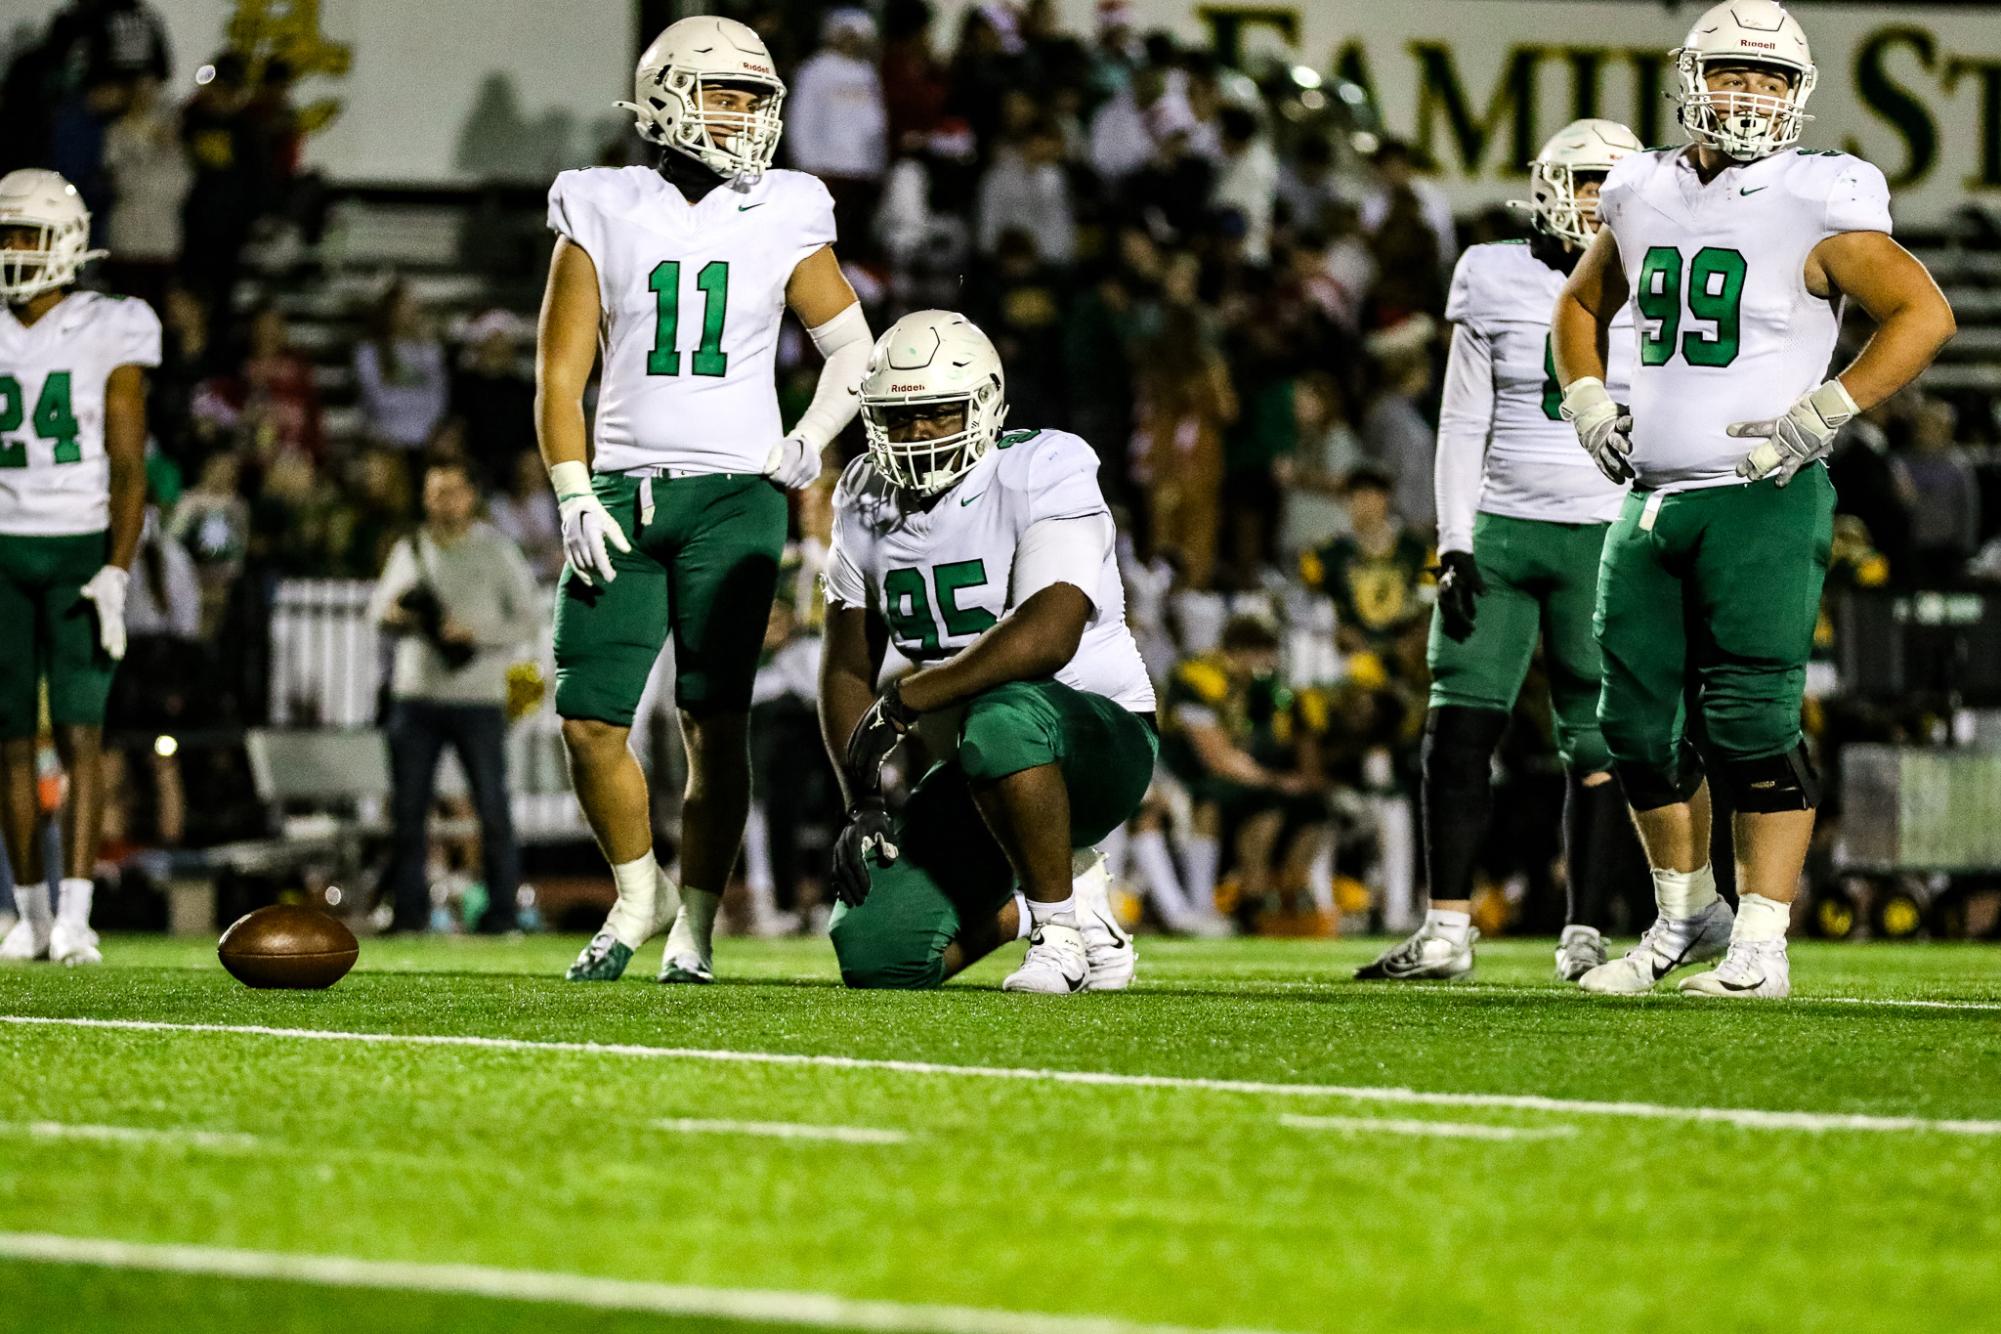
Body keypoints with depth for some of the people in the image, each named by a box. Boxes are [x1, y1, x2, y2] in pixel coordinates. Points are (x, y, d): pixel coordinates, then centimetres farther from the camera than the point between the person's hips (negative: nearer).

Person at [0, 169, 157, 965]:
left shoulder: (109, 333, -3)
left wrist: (117, 571, -15)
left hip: (81, 547, -4)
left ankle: (76, 915, -14)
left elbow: (129, 467, -5)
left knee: (79, 733, -10)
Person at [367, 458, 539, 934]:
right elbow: (381, 601, 19)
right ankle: (409, 908, 7)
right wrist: (389, 613, -5)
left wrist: (475, 632, -15)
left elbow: (526, 622, 0)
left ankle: (502, 909, 0)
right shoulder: (409, 550, 13)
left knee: (492, 806, -4)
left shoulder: (498, 552, 2)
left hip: (478, 698, -3)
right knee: (407, 807, 2)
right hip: (415, 693, 3)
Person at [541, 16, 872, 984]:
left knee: (715, 724, -7)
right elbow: (560, 371, 4)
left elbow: (852, 349, 16)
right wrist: (574, 499, -5)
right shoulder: (604, 220, 5)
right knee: (590, 722, -3)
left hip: (732, 495, -1)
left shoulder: (780, 224, 6)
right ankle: (638, 891, 20)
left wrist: (809, 445, 0)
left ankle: (695, 924, 3)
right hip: (623, 493, 1)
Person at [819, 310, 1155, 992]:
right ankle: (1048, 892, 17)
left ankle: (1064, 926, -20)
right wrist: (863, 803, -5)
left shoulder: (1042, 473, -16)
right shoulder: (867, 503, 4)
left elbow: (1048, 636, -31)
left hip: (1103, 737, -6)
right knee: (875, 956, -10)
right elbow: (847, 670, 9)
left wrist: (902, 702, -26)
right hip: (980, 776, 7)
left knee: (1002, 717, -41)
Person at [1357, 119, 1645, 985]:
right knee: (1459, 725, -6)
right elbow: (1463, 422, 5)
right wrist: (1454, 544, -3)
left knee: (1596, 742, -2)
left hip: (1605, 537, -1)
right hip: (1502, 530, 1)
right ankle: (1446, 931, -1)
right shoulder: (1496, 280, 4)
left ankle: (1584, 935, 5)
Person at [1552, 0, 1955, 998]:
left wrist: (1824, 413, -16)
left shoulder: (1815, 207, -7)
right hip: (1651, 501, 6)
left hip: (1761, 501, -6)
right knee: (1635, 720, 9)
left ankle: (1759, 949, -7)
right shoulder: (1644, 197, 10)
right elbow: (1581, 303, 28)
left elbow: (1924, 315, -12)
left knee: (1751, 721, -10)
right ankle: (1686, 916, 26)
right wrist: (1586, 399, 10)